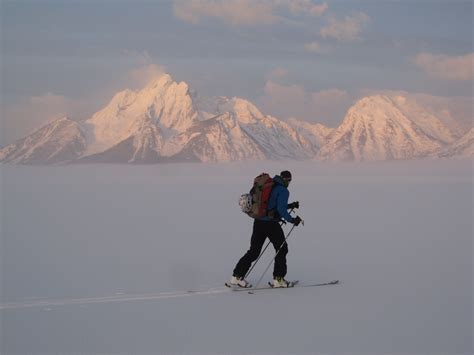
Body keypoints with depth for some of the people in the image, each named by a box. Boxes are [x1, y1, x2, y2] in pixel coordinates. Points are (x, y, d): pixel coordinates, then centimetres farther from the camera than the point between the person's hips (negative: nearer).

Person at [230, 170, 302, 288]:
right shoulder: (283, 191, -9)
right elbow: (281, 210, -18)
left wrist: (290, 206, 25)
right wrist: (292, 220, -6)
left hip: (258, 221, 7)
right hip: (271, 224, -7)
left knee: (254, 251, 12)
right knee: (282, 249, 10)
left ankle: (237, 276, 9)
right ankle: (278, 279, 9)